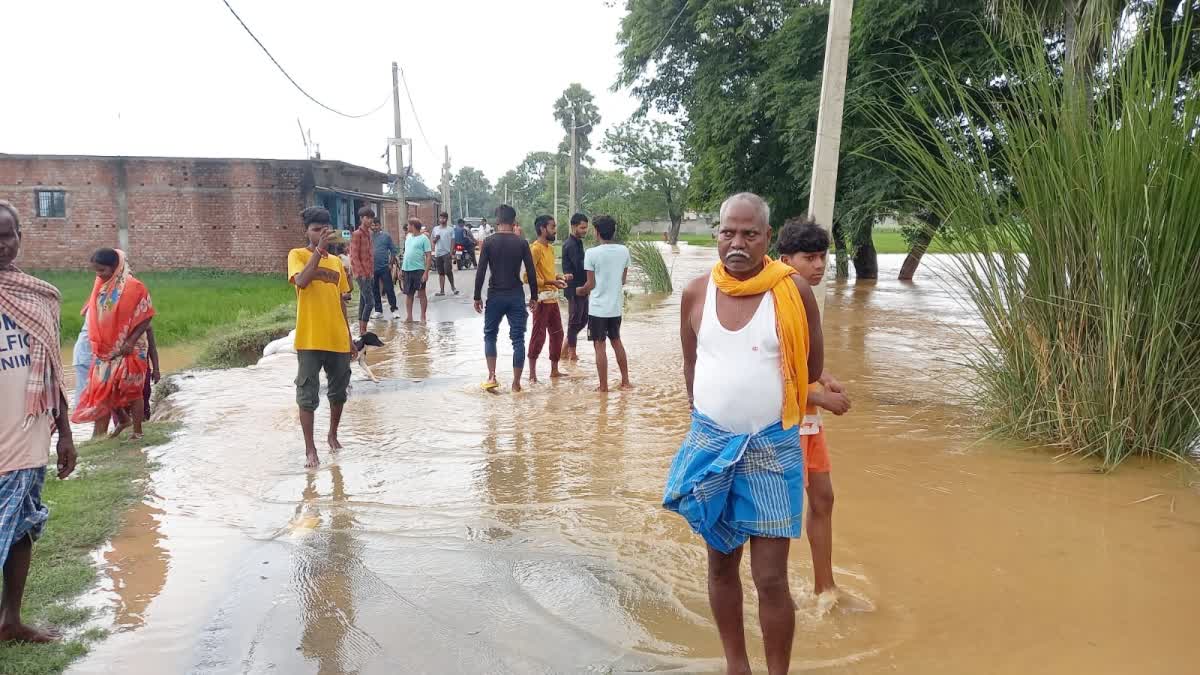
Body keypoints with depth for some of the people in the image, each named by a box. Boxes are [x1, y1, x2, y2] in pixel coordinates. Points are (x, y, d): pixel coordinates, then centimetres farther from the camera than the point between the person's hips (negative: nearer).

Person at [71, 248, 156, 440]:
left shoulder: (133, 287, -15)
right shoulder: (100, 285, 4)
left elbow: (146, 317, -13)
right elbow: (95, 315, 14)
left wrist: (130, 342, -18)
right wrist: (96, 342, 8)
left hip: (128, 349, -6)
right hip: (105, 349, 6)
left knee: (131, 390, 3)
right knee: (103, 390, 9)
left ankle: (138, 432, 15)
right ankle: (123, 419, 30)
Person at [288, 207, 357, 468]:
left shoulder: (336, 261, 12)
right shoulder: (297, 255, -3)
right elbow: (301, 281, -24)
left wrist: (349, 338, 16)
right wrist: (319, 249, -25)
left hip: (337, 339, 5)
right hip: (310, 340, -5)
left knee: (338, 392, 15)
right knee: (308, 396, 1)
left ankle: (333, 435, 35)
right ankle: (310, 449, 10)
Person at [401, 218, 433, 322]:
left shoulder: (423, 239, -7)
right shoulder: (408, 237, 13)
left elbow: (429, 256, -11)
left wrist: (426, 272, -18)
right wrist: (401, 269, 15)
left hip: (419, 270, -7)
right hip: (407, 270, 7)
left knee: (421, 293, 1)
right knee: (408, 294, 10)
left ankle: (423, 317, 9)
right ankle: (409, 317, 17)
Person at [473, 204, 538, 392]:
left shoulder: (489, 242, -4)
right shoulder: (522, 243, -2)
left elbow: (480, 271, -6)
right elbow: (531, 272, -3)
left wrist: (477, 297, 2)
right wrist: (533, 296, 7)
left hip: (495, 296, 0)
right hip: (516, 296, 0)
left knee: (490, 335, 15)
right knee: (518, 339, 6)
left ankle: (492, 376, 3)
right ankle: (516, 382, 7)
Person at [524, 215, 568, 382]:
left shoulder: (550, 247, 14)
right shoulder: (535, 249, -14)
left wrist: (558, 277, 7)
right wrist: (551, 282, -24)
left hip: (553, 298, 9)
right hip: (541, 298, -9)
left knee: (557, 333, 13)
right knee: (539, 335, -5)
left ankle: (554, 370, 23)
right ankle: (532, 373, 3)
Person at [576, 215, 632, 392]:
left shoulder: (592, 253, -14)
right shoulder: (624, 251, -1)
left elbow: (591, 284, -10)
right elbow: (623, 279, 8)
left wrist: (580, 290, 10)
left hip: (598, 306, -5)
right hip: (616, 306, 5)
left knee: (600, 345, 4)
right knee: (616, 341, 20)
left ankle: (603, 386, 9)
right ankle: (625, 381, 23)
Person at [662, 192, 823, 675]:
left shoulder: (794, 292, -9)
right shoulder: (696, 294, 0)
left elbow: (811, 368, 3)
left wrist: (763, 405, 8)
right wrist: (706, 420, 9)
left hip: (771, 449, -3)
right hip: (710, 444, 3)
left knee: (770, 578, -1)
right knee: (721, 564, 15)